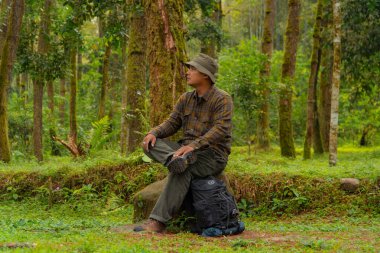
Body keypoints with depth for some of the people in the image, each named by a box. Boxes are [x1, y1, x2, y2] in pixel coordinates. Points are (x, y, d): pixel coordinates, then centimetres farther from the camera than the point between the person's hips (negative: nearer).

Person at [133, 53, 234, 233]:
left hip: (213, 155, -7)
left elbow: (221, 130, -22)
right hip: (187, 150, 7)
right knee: (150, 144, -15)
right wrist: (154, 133, -15)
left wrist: (194, 145, -35)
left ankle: (158, 222, -40)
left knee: (182, 171, -37)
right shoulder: (186, 98, 12)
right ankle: (176, 159, -46)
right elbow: (172, 122, 7)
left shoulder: (222, 99, -9)